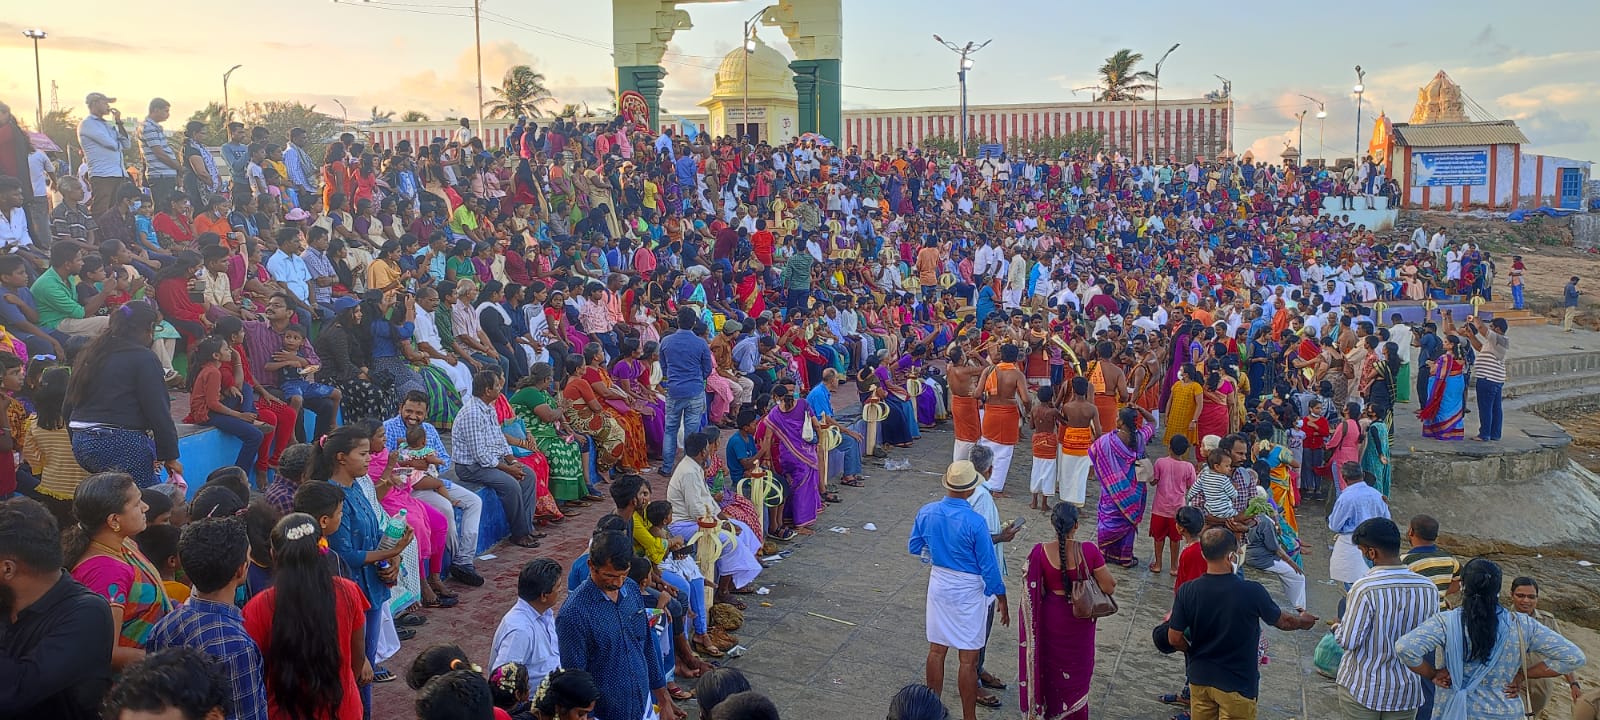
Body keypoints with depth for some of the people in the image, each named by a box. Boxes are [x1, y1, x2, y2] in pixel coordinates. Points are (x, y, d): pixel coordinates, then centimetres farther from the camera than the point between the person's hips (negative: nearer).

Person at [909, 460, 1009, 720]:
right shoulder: (974, 522, -23)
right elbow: (989, 567, -15)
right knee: (968, 659, 5)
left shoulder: (926, 512, -8)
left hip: (938, 584, 5)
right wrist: (1001, 600, -3)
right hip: (968, 591, -5)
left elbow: (913, 548, 7)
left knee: (936, 650, 16)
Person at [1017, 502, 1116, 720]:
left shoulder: (1040, 553, -20)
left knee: (1051, 663, 25)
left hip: (1051, 618, 0)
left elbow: (1033, 591, -10)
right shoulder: (1089, 551, -22)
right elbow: (1109, 587, -14)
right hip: (1080, 620, 0)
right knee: (1077, 668, 22)